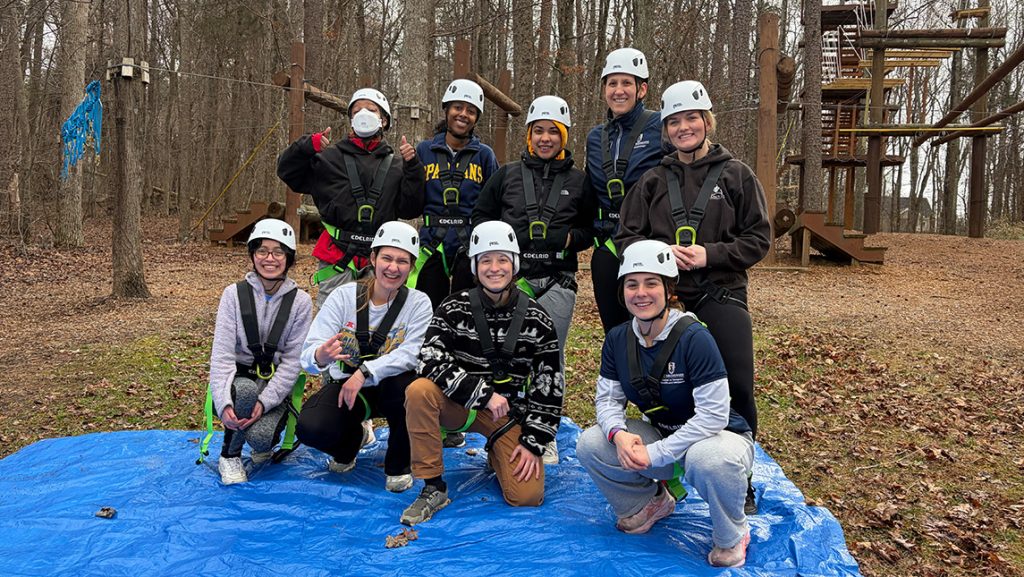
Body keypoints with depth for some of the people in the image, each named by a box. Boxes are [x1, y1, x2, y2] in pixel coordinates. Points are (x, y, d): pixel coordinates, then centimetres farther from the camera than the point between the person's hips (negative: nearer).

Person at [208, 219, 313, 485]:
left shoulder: (300, 301, -4)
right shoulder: (234, 294, -4)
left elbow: (292, 360, -7)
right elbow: (222, 353, -11)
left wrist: (264, 402, -21)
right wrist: (224, 403, -26)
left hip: (276, 385, 0)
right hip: (238, 380, 0)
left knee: (260, 438, -27)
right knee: (246, 389, -36)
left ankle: (266, 442, 14)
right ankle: (229, 456, -7)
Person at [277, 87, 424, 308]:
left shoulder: (395, 165, 11)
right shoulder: (330, 157, 8)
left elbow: (410, 210, 4)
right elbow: (287, 171, 9)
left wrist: (412, 169, -6)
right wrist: (308, 146, -7)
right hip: (337, 260, -1)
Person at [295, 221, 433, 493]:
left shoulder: (418, 303, -10)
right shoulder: (344, 295, -11)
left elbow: (412, 353, -24)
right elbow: (308, 357, -17)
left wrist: (364, 372, -36)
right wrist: (321, 356, -42)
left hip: (389, 388, 0)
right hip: (344, 384, 1)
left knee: (407, 385, -35)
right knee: (310, 429, -26)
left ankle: (398, 464, -4)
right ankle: (352, 439, 14)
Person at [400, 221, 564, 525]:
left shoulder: (536, 319, -6)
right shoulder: (454, 309, -8)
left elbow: (550, 386, -3)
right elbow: (432, 362, -19)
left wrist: (534, 443, -8)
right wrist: (484, 394, -26)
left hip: (510, 412, 1)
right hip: (460, 405, 0)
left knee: (528, 497, -14)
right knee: (419, 390, -32)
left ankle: (498, 457, 22)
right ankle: (433, 488, -16)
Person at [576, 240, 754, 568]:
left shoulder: (694, 338, -25)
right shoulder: (617, 339, -6)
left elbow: (713, 414, -27)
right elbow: (608, 398, -2)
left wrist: (655, 454, -28)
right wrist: (618, 434, -25)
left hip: (719, 435, -5)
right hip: (660, 433, 6)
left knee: (708, 461, -41)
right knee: (589, 445, -14)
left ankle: (731, 537, -5)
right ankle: (650, 503, 15)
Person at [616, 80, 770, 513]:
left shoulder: (736, 176, 5)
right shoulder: (653, 181, 11)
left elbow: (758, 239, 3)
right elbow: (626, 237, 10)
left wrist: (710, 254, -12)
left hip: (722, 298, -2)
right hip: (666, 298, 2)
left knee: (737, 389, -3)